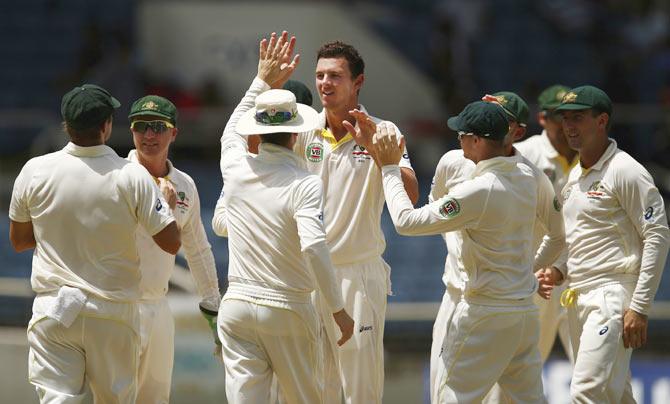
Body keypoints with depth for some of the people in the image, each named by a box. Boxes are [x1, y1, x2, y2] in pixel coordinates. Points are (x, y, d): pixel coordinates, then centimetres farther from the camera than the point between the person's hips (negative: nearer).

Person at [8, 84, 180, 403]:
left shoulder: (35, 171, -4)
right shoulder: (132, 177, -11)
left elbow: (18, 241, 9)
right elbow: (171, 243, -7)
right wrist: (166, 201, 11)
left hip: (53, 307, 1)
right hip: (114, 314, -1)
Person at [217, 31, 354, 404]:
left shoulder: (235, 167, 1)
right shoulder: (305, 185, -12)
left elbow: (233, 129, 25)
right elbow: (314, 246, -24)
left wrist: (263, 81, 32)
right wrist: (338, 309, -17)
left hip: (237, 305, 3)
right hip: (289, 310, -3)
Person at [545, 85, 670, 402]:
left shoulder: (625, 171, -9)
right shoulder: (574, 176, 17)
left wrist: (639, 307, -18)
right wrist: (561, 271, 7)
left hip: (613, 296, -9)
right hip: (578, 300, 9)